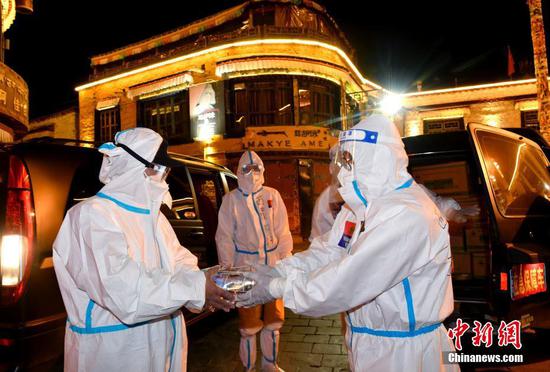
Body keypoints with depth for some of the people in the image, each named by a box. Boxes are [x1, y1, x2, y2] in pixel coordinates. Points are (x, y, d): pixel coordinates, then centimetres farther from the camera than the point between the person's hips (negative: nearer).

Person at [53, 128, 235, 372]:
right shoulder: (92, 216, -20)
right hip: (113, 351, -8)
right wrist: (196, 288, -29)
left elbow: (179, 261, 3)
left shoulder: (151, 214, 9)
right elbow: (125, 292, -31)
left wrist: (207, 281, -16)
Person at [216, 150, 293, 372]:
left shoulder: (272, 195, 4)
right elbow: (225, 237, 0)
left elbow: (282, 231, 6)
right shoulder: (231, 199, -1)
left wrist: (286, 260, 3)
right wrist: (227, 267, -3)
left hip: (273, 264, 3)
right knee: (249, 322, 5)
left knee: (274, 318, 16)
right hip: (246, 266, -3)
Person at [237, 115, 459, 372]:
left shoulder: (408, 214, -27)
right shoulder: (361, 204, 4)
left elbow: (350, 281, -31)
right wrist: (272, 273, -15)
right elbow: (327, 252, -2)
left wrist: (276, 288, -24)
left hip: (405, 351, -7)